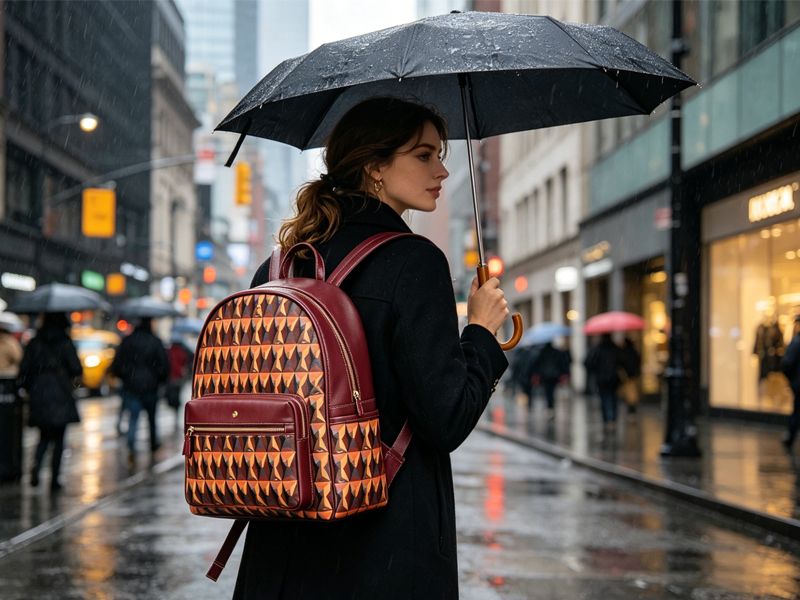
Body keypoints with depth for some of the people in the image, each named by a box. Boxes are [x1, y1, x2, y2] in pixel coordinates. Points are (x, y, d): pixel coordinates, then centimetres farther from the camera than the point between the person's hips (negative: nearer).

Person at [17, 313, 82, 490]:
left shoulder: (34, 343, 3)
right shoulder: (65, 343, -7)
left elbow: (24, 369, 0)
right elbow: (77, 369, -11)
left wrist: (29, 389, 14)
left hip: (38, 396, 3)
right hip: (60, 396, -3)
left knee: (44, 436, 16)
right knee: (59, 439, 7)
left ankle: (36, 466, -10)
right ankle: (54, 479, 4)